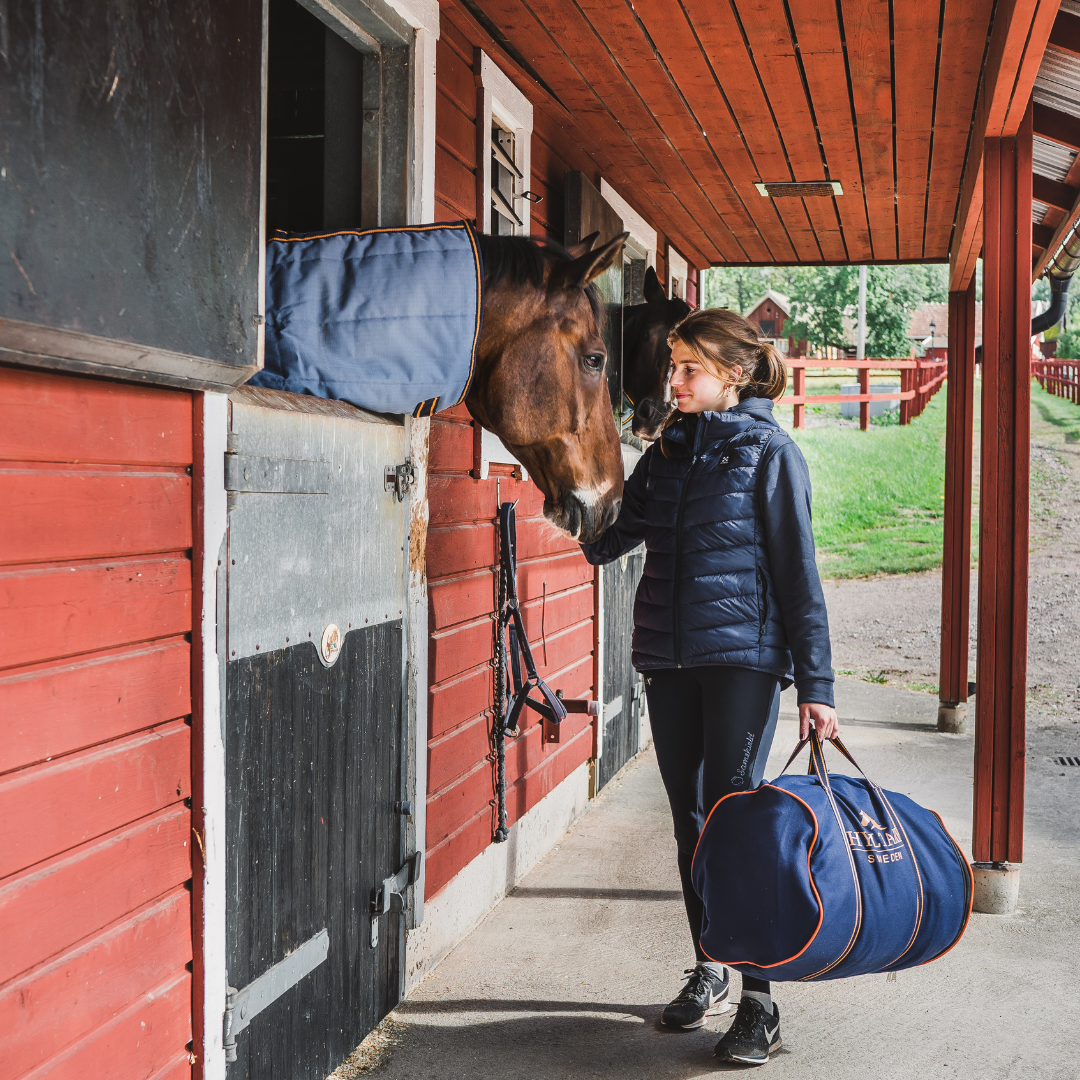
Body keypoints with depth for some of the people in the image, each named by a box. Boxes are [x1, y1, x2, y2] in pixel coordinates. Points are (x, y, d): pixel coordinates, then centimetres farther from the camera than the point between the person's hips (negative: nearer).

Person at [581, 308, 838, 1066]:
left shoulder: (769, 452, -5)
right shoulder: (669, 449, 12)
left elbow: (797, 570, -6)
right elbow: (618, 530, 10)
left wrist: (816, 684, -9)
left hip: (743, 658, -6)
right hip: (668, 659, 6)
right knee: (690, 818, 12)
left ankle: (759, 1003, 2)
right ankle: (708, 972, 27)